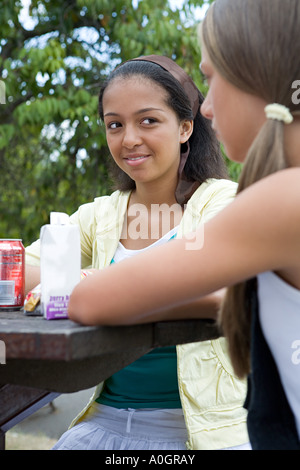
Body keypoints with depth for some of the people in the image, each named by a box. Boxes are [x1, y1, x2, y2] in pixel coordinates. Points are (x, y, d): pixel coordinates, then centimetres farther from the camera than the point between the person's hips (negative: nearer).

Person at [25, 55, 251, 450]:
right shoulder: (99, 217, 11)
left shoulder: (222, 202, -3)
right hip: (108, 419, 4)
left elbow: (228, 292, -21)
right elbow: (22, 273, 3)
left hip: (203, 426, -3)